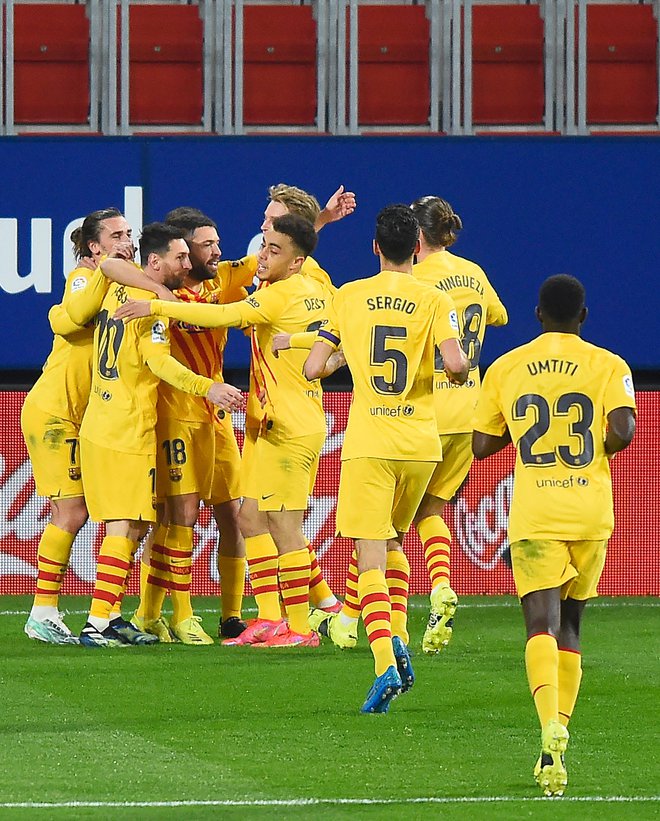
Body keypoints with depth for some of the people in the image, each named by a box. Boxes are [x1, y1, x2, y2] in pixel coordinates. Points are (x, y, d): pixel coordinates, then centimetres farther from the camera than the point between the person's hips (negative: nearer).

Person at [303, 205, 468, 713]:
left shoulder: (349, 297, 2)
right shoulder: (434, 300, -1)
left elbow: (312, 369, 1)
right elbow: (455, 363, -15)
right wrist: (464, 371, 9)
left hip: (368, 442, -1)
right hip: (420, 442, 1)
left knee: (370, 554, -4)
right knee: (394, 541, 24)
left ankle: (385, 665, -20)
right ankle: (398, 641, 10)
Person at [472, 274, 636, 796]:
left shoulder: (505, 369, 7)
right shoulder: (608, 365, 2)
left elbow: (482, 445, 12)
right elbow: (622, 430, -12)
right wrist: (595, 448, 9)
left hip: (534, 517, -1)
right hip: (591, 514, 1)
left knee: (542, 624, -11)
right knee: (570, 625, 15)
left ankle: (551, 726, -36)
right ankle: (558, 740, 10)